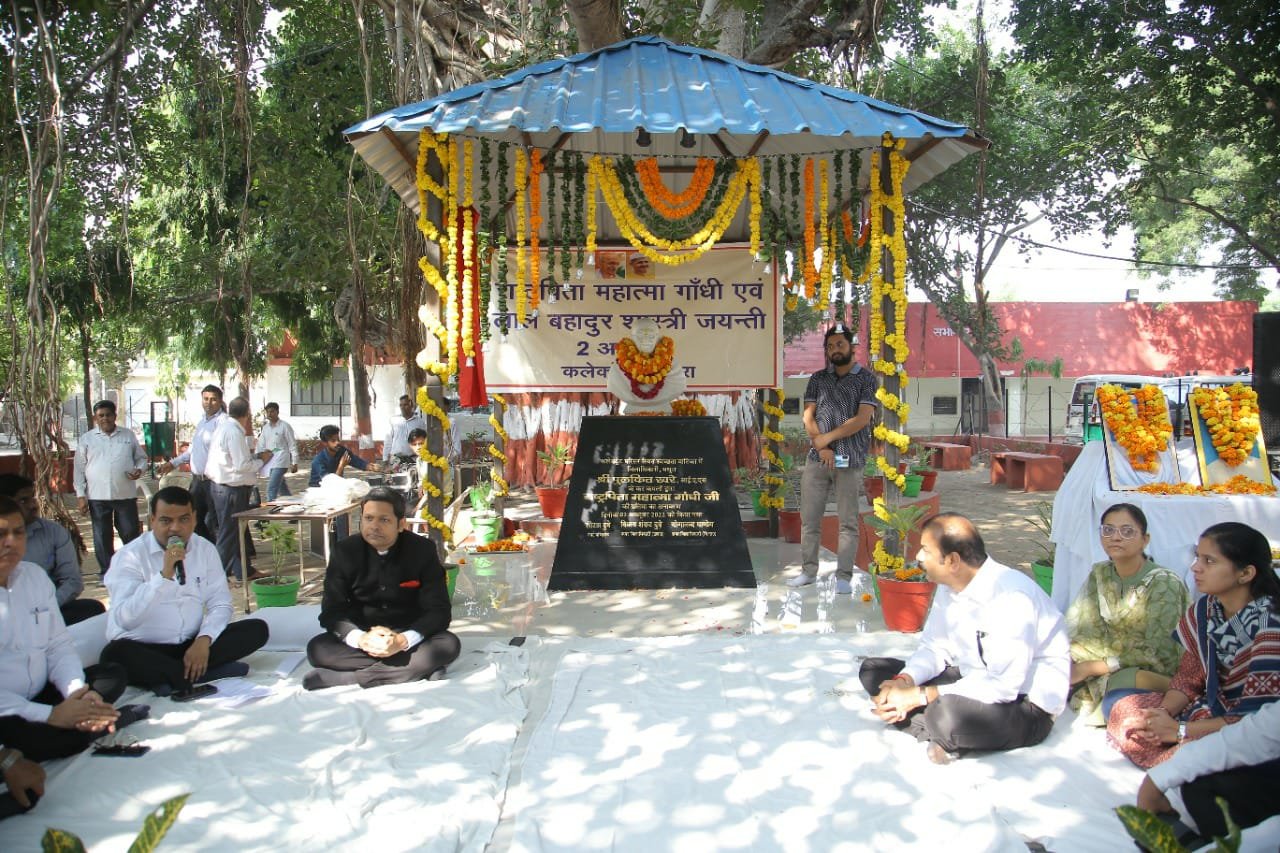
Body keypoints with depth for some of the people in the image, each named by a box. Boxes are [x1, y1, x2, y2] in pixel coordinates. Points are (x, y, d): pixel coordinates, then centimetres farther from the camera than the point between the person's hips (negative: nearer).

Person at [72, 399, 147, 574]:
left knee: (130, 533, 2)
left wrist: (139, 470, -8)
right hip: (97, 496, 0)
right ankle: (106, 572, 18)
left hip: (126, 495, 0)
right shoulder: (86, 439, 6)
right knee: (102, 536, 7)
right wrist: (80, 495, 0)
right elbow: (79, 469, 6)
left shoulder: (128, 436, 8)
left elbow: (141, 458, 15)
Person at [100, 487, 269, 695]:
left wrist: (203, 640, -17)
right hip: (143, 649, -4)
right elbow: (125, 619, -21)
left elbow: (220, 604, 2)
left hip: (192, 645, 4)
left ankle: (167, 677, -22)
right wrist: (164, 575, -29)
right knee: (115, 654, -36)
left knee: (257, 629, -13)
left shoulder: (205, 549, 5)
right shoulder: (131, 555, -9)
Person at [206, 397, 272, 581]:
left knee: (237, 530, 16)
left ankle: (243, 570, 24)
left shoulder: (225, 427, 10)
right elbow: (241, 465, -21)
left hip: (221, 486, 10)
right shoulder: (234, 432, -19)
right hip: (230, 488, -10)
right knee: (229, 532, 1)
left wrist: (255, 456, 8)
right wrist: (261, 460, -6)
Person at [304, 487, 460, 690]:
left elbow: (439, 611, -12)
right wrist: (360, 639, -29)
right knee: (316, 648, -26)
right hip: (362, 636, 1)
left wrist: (403, 640, -31)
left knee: (449, 644, -30)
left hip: (409, 638, -1)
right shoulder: (345, 552, -5)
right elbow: (331, 611, -7)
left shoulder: (422, 550, -9)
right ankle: (418, 668, -28)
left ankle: (349, 678, -31)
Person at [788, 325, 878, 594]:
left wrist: (828, 437, -10)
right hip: (816, 458, 3)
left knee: (848, 521, 0)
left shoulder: (865, 378, 3)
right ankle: (808, 571, 15)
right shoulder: (818, 379, 12)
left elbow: (862, 418, -8)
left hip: (850, 460, -3)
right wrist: (821, 446, -10)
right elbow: (808, 416, 5)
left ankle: (844, 577, 6)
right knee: (809, 518, 5)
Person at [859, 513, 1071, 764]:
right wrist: (903, 682, -15)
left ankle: (945, 737, -6)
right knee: (873, 671, -1)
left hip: (1027, 703, -8)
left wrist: (919, 696, -28)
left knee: (947, 713, -39)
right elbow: (934, 647, 7)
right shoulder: (948, 586, -2)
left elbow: (1003, 686, -30)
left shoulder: (1012, 596, -28)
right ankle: (945, 734, -14)